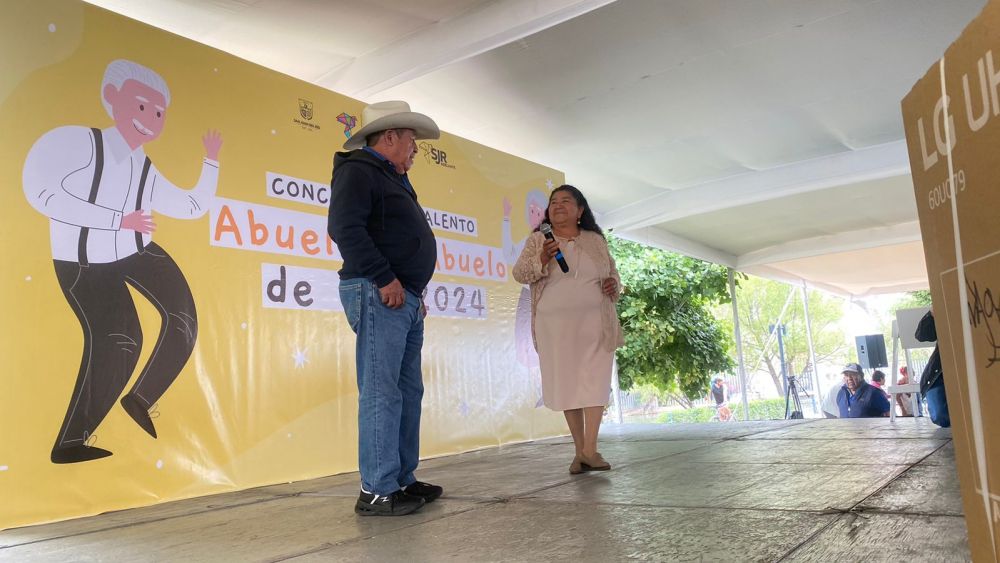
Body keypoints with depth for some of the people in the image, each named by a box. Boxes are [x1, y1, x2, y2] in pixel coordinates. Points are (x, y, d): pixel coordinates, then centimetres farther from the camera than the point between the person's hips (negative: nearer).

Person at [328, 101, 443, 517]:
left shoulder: (393, 179, 26)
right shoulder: (358, 170, -4)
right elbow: (345, 229, -18)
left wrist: (415, 291, 19)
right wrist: (384, 278, -20)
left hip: (405, 299, 10)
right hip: (379, 295, -10)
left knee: (408, 392, 11)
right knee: (381, 394, -9)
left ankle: (402, 481, 19)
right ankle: (377, 492, -4)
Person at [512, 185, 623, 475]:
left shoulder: (596, 240, 13)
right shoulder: (537, 240, 9)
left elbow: (613, 273, 20)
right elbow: (520, 273, 0)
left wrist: (614, 284, -3)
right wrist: (542, 260, -19)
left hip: (595, 322, 1)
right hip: (555, 324, -1)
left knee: (594, 381, -7)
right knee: (567, 383, 2)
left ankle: (590, 449, -5)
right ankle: (579, 450, 10)